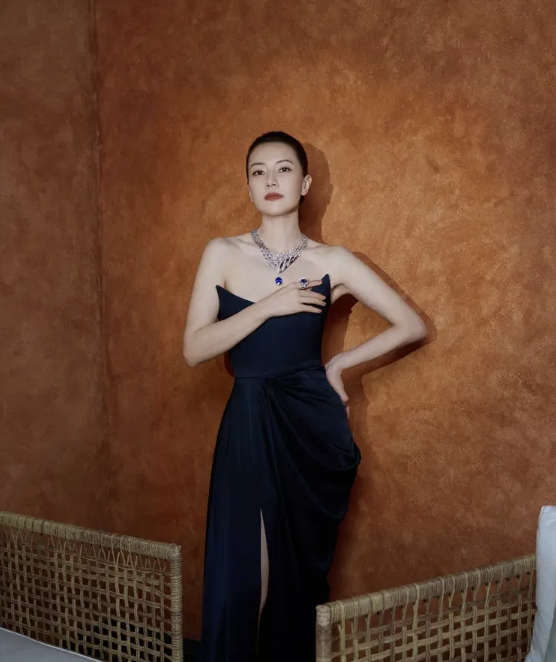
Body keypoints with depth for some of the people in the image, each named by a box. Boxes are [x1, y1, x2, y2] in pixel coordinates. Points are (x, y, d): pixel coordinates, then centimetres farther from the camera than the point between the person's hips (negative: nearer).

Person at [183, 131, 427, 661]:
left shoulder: (332, 262, 0)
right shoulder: (222, 254, 1)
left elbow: (412, 325, 3)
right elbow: (194, 349, -7)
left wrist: (339, 363, 1)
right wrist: (269, 306, -15)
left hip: (311, 426, 0)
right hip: (247, 426, 0)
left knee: (298, 573, 10)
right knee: (240, 578, -3)